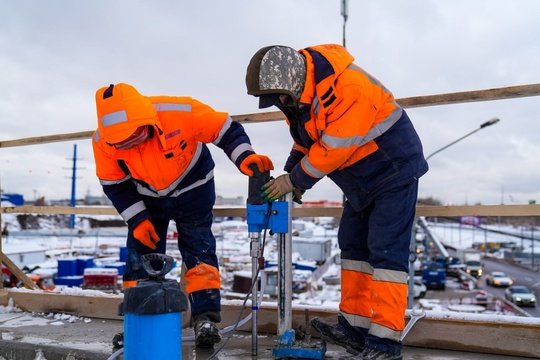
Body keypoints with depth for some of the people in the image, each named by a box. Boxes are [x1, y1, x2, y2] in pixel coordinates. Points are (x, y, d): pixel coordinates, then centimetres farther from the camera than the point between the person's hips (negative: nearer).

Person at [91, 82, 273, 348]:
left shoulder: (180, 111, -37)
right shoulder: (103, 140, -25)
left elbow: (226, 130, -26)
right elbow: (114, 185, -11)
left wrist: (245, 158, -42)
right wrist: (137, 220, -15)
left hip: (192, 190, -2)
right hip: (147, 198, 3)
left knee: (199, 251, -4)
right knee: (140, 254, 4)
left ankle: (205, 317, 3)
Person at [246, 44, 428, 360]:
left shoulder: (347, 86, -31)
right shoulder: (297, 90, -2)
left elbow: (334, 147, -29)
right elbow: (306, 138, 10)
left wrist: (295, 180, -20)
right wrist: (290, 173, -3)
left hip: (395, 169, -9)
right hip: (363, 179, 9)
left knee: (386, 250, -11)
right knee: (353, 245, 9)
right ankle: (354, 326, 17)